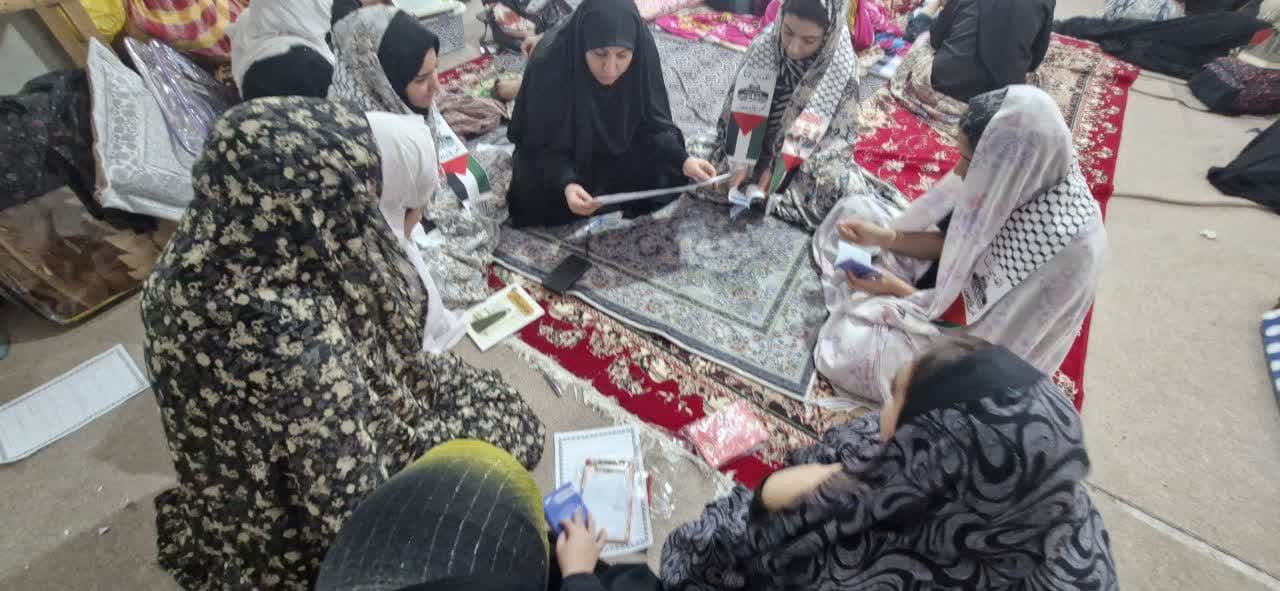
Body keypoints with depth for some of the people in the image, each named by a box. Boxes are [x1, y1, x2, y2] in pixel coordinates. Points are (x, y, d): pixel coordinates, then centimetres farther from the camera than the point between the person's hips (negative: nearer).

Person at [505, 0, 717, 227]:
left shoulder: (644, 50, -27)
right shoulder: (549, 64, -35)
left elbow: (653, 123, -17)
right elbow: (545, 146, -27)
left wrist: (682, 159, -35)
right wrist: (565, 184, -47)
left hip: (615, 145, 2)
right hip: (562, 152, -2)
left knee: (669, 175, -14)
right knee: (538, 200, -22)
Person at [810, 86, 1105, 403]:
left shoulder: (1068, 246, -37)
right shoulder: (1024, 180, -18)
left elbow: (992, 336, -26)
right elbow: (957, 242, -2)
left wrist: (897, 290, -23)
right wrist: (884, 237, -16)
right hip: (956, 279, 6)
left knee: (847, 350, -19)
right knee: (851, 212, 1)